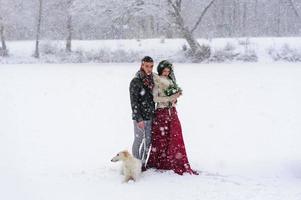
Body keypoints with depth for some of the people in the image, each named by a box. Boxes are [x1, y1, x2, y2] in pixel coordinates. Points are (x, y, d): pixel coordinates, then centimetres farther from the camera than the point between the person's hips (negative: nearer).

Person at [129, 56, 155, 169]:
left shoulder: (152, 80, 8)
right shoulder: (136, 81, -12)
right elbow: (134, 102, -14)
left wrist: (153, 113, 13)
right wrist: (138, 119, -17)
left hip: (150, 116, 7)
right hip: (140, 117, -7)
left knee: (148, 141, 11)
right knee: (138, 140, 2)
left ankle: (143, 163, 23)